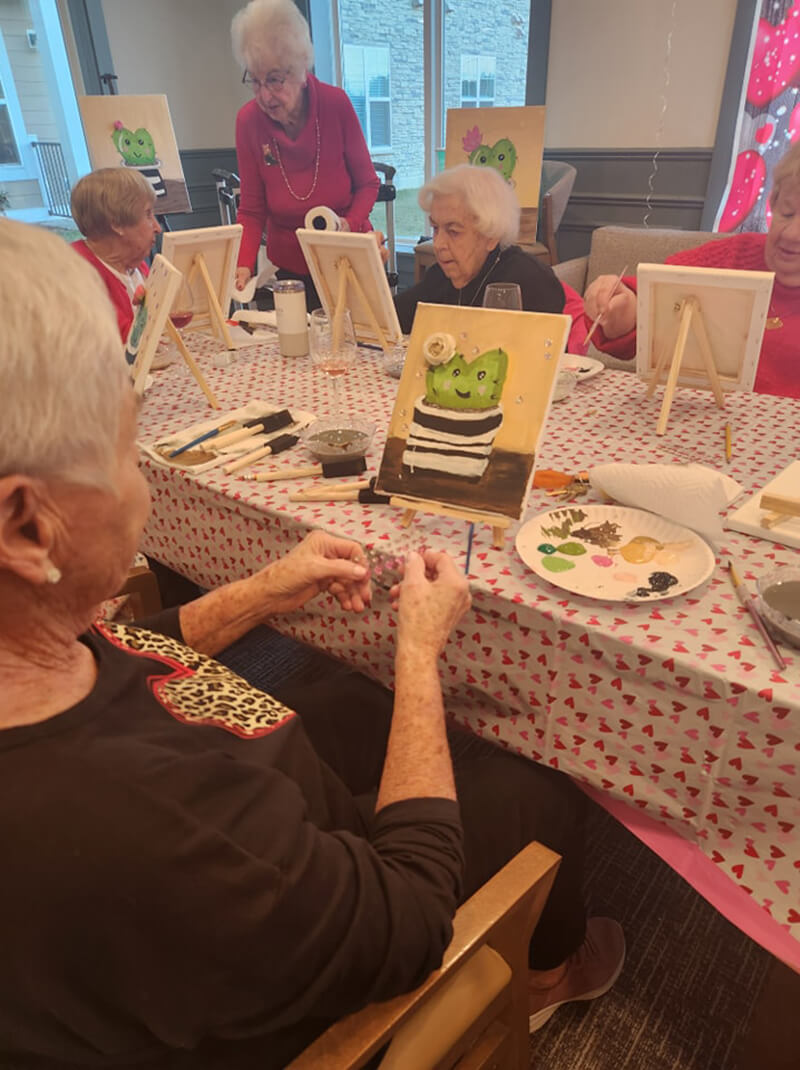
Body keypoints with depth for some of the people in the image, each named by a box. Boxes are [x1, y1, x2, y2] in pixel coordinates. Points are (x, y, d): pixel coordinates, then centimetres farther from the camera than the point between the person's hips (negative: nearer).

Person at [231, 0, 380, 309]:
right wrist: (243, 265, -24)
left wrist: (350, 223, -24)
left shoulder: (336, 104, -14)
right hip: (290, 268, 1)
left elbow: (368, 183, -5)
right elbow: (251, 210, -7)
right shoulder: (248, 121, -12)